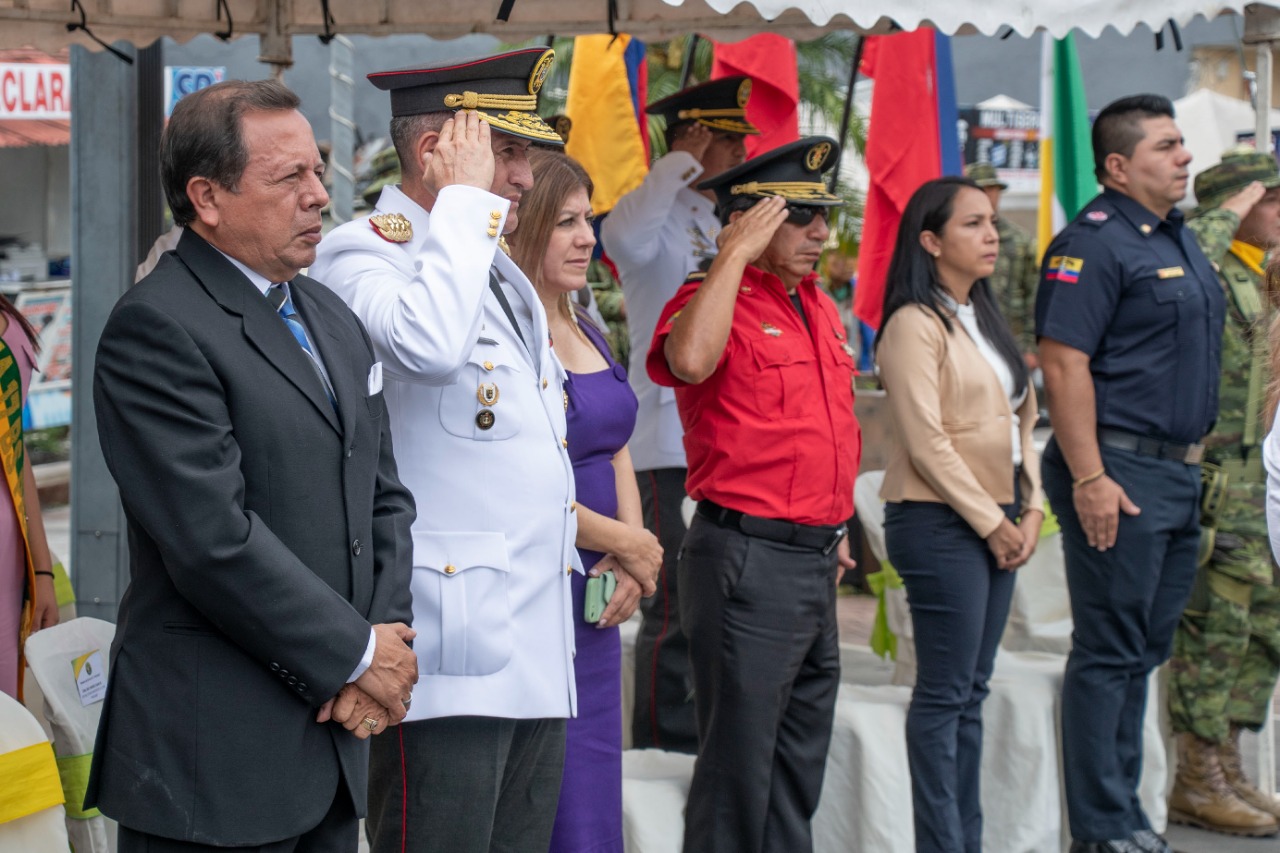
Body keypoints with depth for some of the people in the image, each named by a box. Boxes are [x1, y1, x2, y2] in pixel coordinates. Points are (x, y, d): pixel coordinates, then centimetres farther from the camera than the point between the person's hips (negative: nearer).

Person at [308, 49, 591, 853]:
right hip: (450, 653, -9)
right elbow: (426, 345, -30)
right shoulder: (362, 253, -7)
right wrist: (465, 200, -18)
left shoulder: (502, 274, 21)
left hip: (539, 656, 9)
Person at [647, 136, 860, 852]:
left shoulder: (822, 309, 15)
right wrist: (738, 253, -25)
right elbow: (690, 359, -35)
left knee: (802, 763, 16)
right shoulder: (714, 301, -10)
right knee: (739, 766, -2)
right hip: (749, 560, -9)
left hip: (816, 560, 9)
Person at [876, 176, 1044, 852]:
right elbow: (926, 442, -16)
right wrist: (991, 523, -12)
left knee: (971, 692, 11)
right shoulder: (915, 325, -11)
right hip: (939, 523, -8)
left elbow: (1020, 418, 17)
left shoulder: (985, 320, 16)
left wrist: (1030, 509, 5)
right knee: (945, 693, -5)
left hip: (997, 523, 8)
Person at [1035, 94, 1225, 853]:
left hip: (1180, 474, 9)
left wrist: (1197, 457, 19)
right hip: (1121, 473, -9)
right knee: (1110, 652, -3)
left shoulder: (1179, 240, 15)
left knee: (1145, 650, 14)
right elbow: (1064, 365, -20)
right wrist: (1088, 479, -24)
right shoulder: (1093, 243, -13)